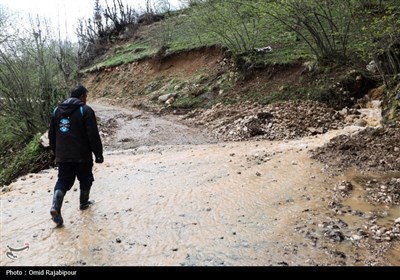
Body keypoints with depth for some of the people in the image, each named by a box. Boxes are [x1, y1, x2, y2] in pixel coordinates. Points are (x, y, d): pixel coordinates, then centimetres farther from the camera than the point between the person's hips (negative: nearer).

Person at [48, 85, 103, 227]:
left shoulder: (57, 110, 10)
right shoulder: (86, 110, -10)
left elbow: (52, 135, 15)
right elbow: (93, 135, -15)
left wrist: (56, 153, 24)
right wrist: (98, 154, -6)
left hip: (62, 156, 5)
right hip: (82, 156, -4)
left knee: (63, 181, 8)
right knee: (85, 179, 16)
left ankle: (55, 207, -10)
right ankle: (84, 203, 30)